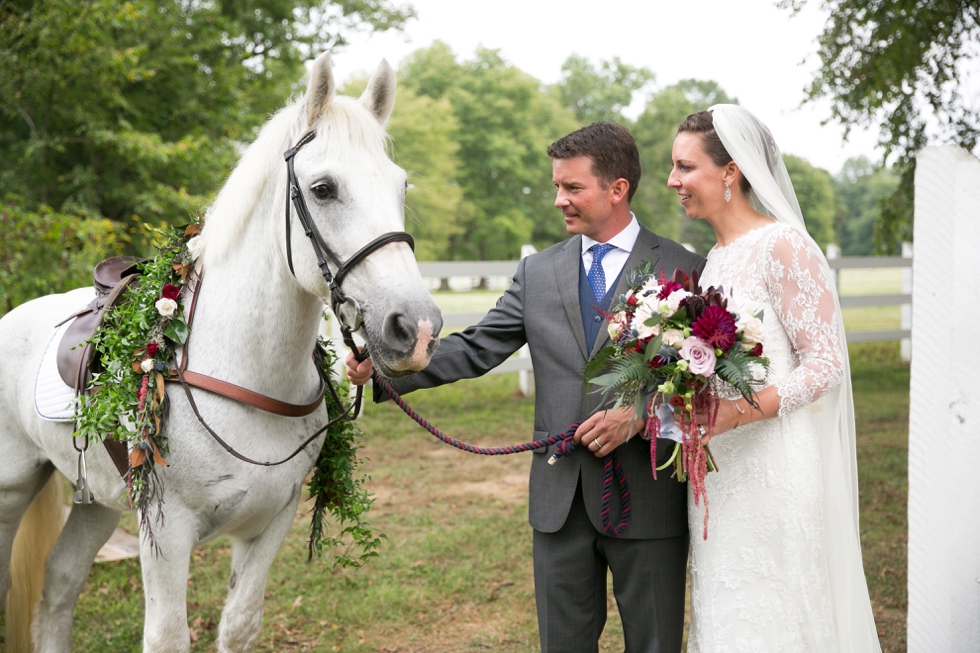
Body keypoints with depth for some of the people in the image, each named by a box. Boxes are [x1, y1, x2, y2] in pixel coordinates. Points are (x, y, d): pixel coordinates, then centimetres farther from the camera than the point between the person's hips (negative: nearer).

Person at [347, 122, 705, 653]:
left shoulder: (684, 271, -3)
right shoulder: (537, 273, 8)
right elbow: (476, 349, 2)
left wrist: (638, 417, -19)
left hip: (647, 497, -3)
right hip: (560, 500, 3)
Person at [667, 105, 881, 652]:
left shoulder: (783, 246, -13)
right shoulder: (716, 257, 13)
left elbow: (825, 365, -16)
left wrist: (736, 414, -26)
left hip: (774, 474, -8)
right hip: (719, 471, 8)